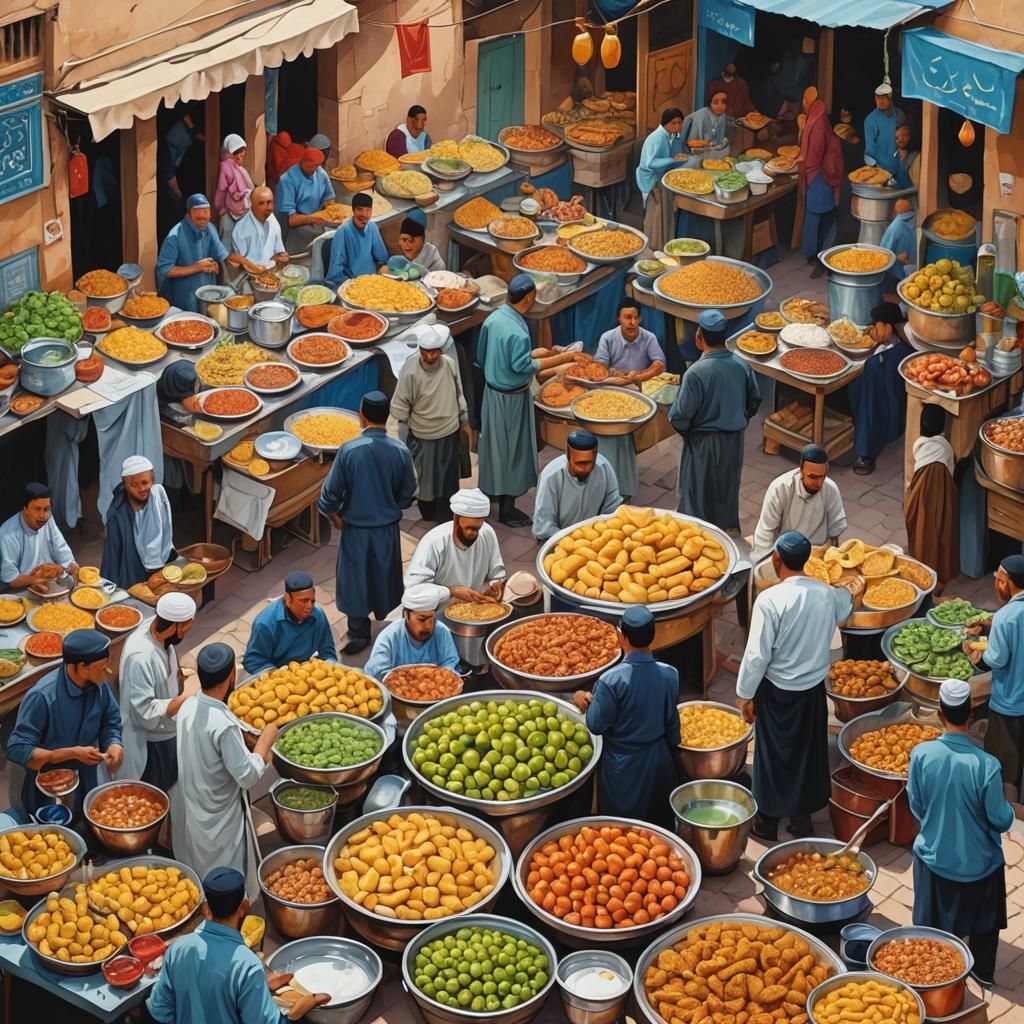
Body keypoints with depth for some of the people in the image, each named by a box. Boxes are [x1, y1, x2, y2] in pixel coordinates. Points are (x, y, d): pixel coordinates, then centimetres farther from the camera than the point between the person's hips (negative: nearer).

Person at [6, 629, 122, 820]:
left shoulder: (99, 686, -12)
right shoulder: (42, 697, -30)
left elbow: (110, 722, 5)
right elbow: (17, 750, -27)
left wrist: (114, 745, -19)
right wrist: (74, 753, -31)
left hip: (85, 788, 6)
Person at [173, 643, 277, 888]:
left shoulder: (188, 707, -9)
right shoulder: (224, 725, -32)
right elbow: (248, 776, -24)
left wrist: (256, 754, 1)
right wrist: (265, 740, -11)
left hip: (189, 811, 7)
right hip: (219, 822, -7)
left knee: (194, 882, 24)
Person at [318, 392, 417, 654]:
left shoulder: (349, 451, -22)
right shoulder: (401, 452, -14)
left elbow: (331, 493, -15)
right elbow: (408, 494, -1)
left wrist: (335, 517, 4)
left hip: (356, 528, -2)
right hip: (388, 528, 2)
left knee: (356, 577, 15)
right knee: (384, 574, 22)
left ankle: (359, 633, 24)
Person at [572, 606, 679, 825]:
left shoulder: (611, 680, -25)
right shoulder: (669, 675, -10)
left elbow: (596, 725, -15)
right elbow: (672, 722, 3)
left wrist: (586, 700, 3)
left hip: (622, 767, -4)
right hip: (658, 763, 4)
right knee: (658, 820, 20)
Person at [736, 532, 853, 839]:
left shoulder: (770, 600, -24)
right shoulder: (827, 594, -7)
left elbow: (758, 654, -20)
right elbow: (844, 609, 19)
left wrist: (745, 694, -8)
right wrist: (846, 592, 43)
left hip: (778, 691, -4)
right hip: (814, 688, 4)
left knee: (773, 754, 12)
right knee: (808, 753, 18)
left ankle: (769, 820, 25)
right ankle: (802, 818, 30)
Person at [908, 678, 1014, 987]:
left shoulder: (921, 754, -21)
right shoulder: (986, 765, -28)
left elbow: (916, 807, -6)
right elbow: (1001, 820, -17)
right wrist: (1007, 808, 5)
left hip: (934, 856, 1)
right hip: (979, 862, -1)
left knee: (934, 920, 24)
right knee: (984, 918, 26)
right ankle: (984, 972, 43)